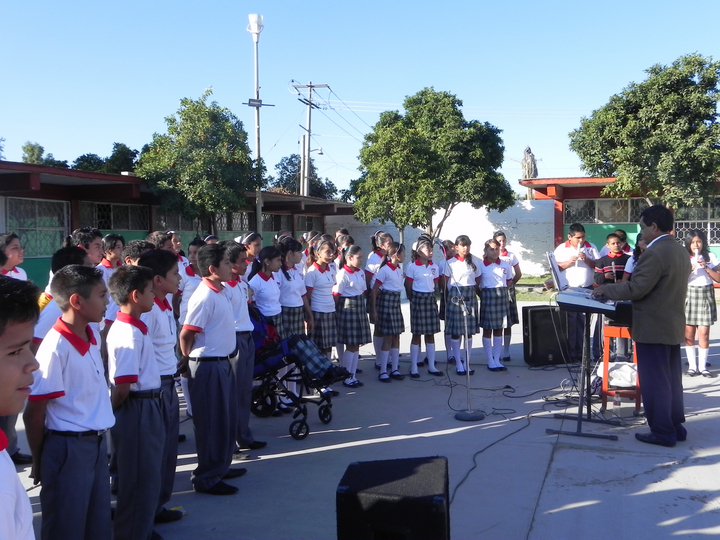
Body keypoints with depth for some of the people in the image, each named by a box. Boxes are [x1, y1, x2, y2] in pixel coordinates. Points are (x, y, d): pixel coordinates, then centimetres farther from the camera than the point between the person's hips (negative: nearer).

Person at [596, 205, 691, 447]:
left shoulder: (654, 253, -20)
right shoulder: (681, 252, 11)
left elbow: (636, 289, -23)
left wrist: (606, 289, -10)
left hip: (653, 327, -10)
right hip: (673, 325, 10)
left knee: (654, 381, -1)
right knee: (672, 379, 16)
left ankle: (662, 432, 4)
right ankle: (676, 426, 23)